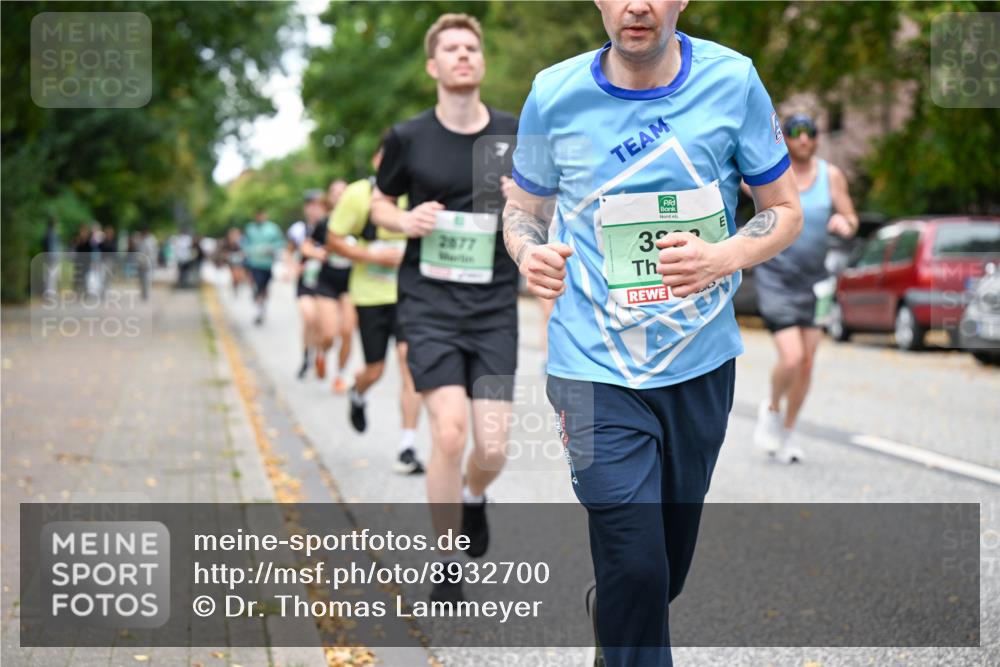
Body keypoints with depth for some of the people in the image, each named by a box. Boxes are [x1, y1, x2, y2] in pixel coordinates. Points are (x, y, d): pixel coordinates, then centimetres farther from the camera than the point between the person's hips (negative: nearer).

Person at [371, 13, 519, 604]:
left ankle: (474, 496, 35)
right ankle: (448, 570, 3)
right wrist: (407, 221, -7)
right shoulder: (409, 137, 1)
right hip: (430, 304, -1)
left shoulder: (516, 134, 4)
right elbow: (380, 204, 15)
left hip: (494, 309, 2)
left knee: (493, 448, -5)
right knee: (450, 431, -17)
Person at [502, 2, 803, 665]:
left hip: (701, 360, 2)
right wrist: (529, 253, -16)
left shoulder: (733, 81, -7)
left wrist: (724, 257, -20)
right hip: (598, 367, -2)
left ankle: (611, 611, 51)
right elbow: (524, 207, 8)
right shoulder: (554, 94, -7)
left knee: (675, 542, 20)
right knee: (636, 566, -11)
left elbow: (786, 210, 1)